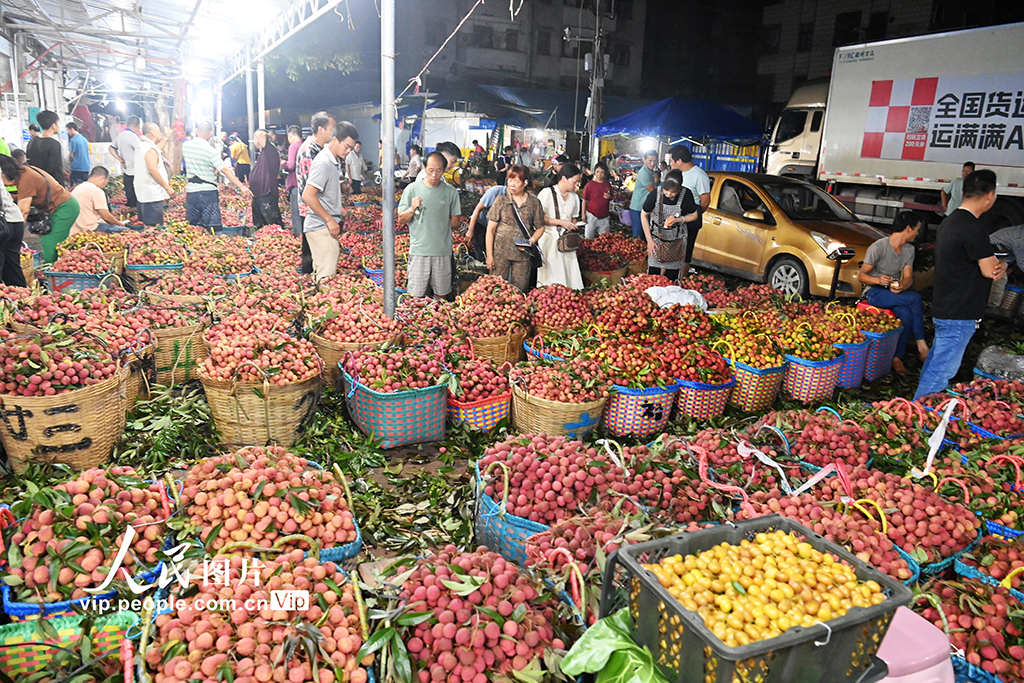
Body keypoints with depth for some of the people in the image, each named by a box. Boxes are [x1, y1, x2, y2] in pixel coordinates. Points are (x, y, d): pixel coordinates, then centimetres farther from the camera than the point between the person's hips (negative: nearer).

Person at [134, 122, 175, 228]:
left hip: (143, 194, 11)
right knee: (152, 226, -10)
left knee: (146, 225, 15)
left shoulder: (141, 147, 18)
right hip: (152, 195, -11)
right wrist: (167, 188, -20)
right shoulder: (150, 150, -14)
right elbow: (152, 170, -23)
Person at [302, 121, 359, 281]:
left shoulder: (334, 161, 14)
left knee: (321, 274, 14)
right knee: (326, 278, -10)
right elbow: (307, 195, -23)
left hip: (327, 226, 10)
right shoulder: (323, 162, -16)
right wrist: (330, 220, -18)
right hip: (321, 228, -10)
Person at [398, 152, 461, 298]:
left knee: (441, 294, 12)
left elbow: (455, 223, 8)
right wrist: (412, 209, -17)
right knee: (416, 295, 3)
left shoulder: (451, 192, 3)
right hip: (419, 250, -1)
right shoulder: (412, 189, -1)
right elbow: (401, 220, 0)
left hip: (443, 251, 2)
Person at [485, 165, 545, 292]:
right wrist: (489, 255, -3)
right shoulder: (501, 200, 1)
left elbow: (540, 228, 10)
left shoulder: (534, 203, 4)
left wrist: (531, 241, -12)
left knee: (520, 289, 6)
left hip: (523, 254, 1)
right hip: (501, 252, -1)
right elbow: (490, 229, 1)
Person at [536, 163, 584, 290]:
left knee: (570, 274, -1)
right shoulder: (547, 193, -6)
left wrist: (572, 226, 3)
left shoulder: (574, 197, 14)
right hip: (550, 240, -5)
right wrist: (561, 222, -14)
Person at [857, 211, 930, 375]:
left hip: (895, 292, 6)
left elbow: (908, 277, 5)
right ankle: (921, 345, -18)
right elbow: (861, 275, -11)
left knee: (906, 314, -29)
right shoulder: (878, 247, -13)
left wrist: (901, 286, -20)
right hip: (874, 292, -6)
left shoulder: (909, 250, 9)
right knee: (915, 298, -28)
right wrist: (878, 280, -31)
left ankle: (897, 358, -22)